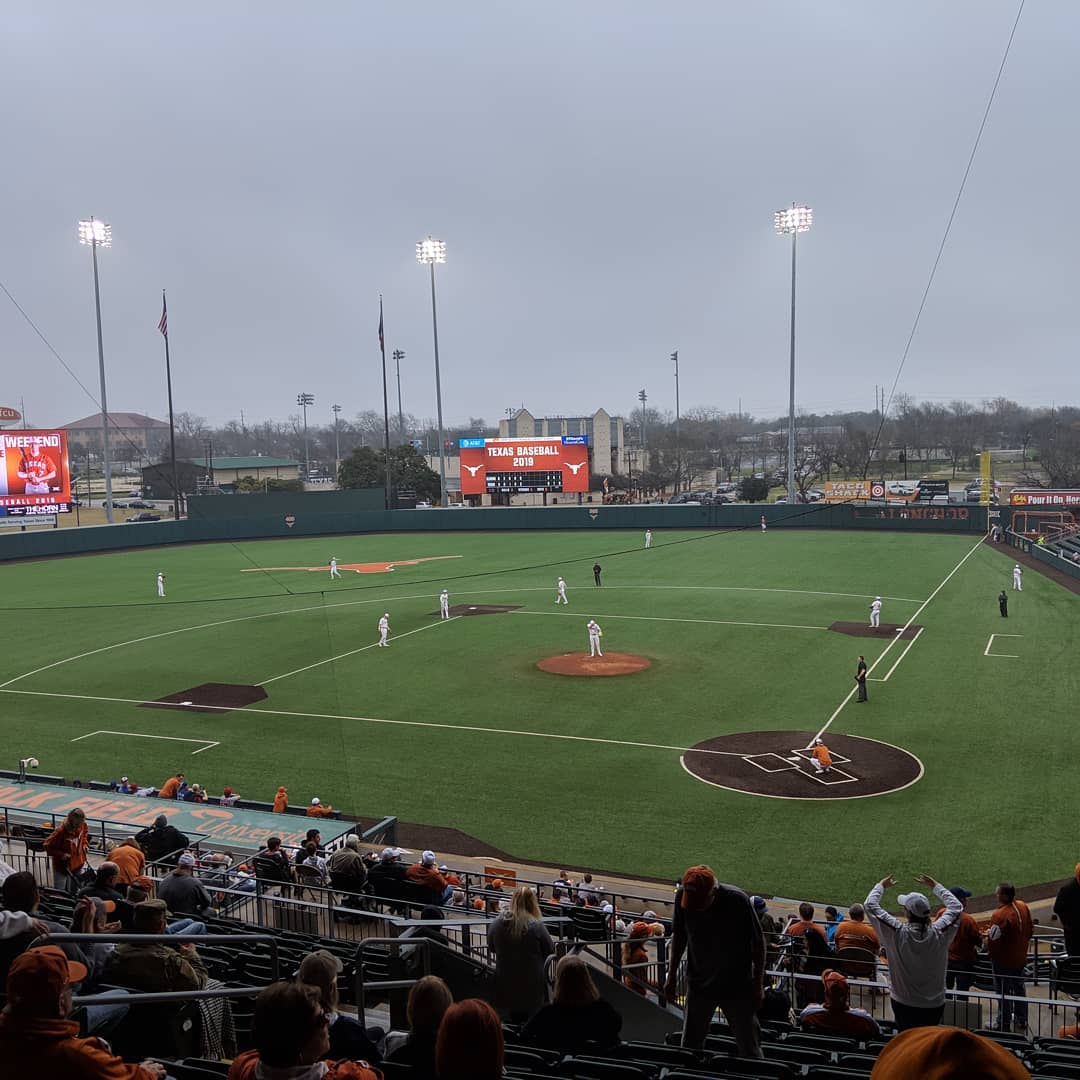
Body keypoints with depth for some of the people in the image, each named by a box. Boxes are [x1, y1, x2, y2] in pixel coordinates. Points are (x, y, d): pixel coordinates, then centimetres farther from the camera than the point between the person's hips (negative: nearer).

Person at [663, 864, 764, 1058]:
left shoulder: (737, 900, -24)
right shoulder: (682, 895, -15)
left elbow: (758, 943, -11)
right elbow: (678, 936, 3)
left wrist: (758, 985, -7)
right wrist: (671, 976, 7)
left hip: (737, 985, -3)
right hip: (698, 983, 3)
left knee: (749, 1049, 5)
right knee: (689, 1047, 11)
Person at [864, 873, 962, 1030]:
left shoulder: (898, 933, -19)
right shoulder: (939, 933, -14)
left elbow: (871, 905, -7)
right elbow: (956, 906, 6)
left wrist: (881, 886, 9)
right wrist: (935, 886, 16)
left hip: (903, 1004, -2)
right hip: (934, 1005, 2)